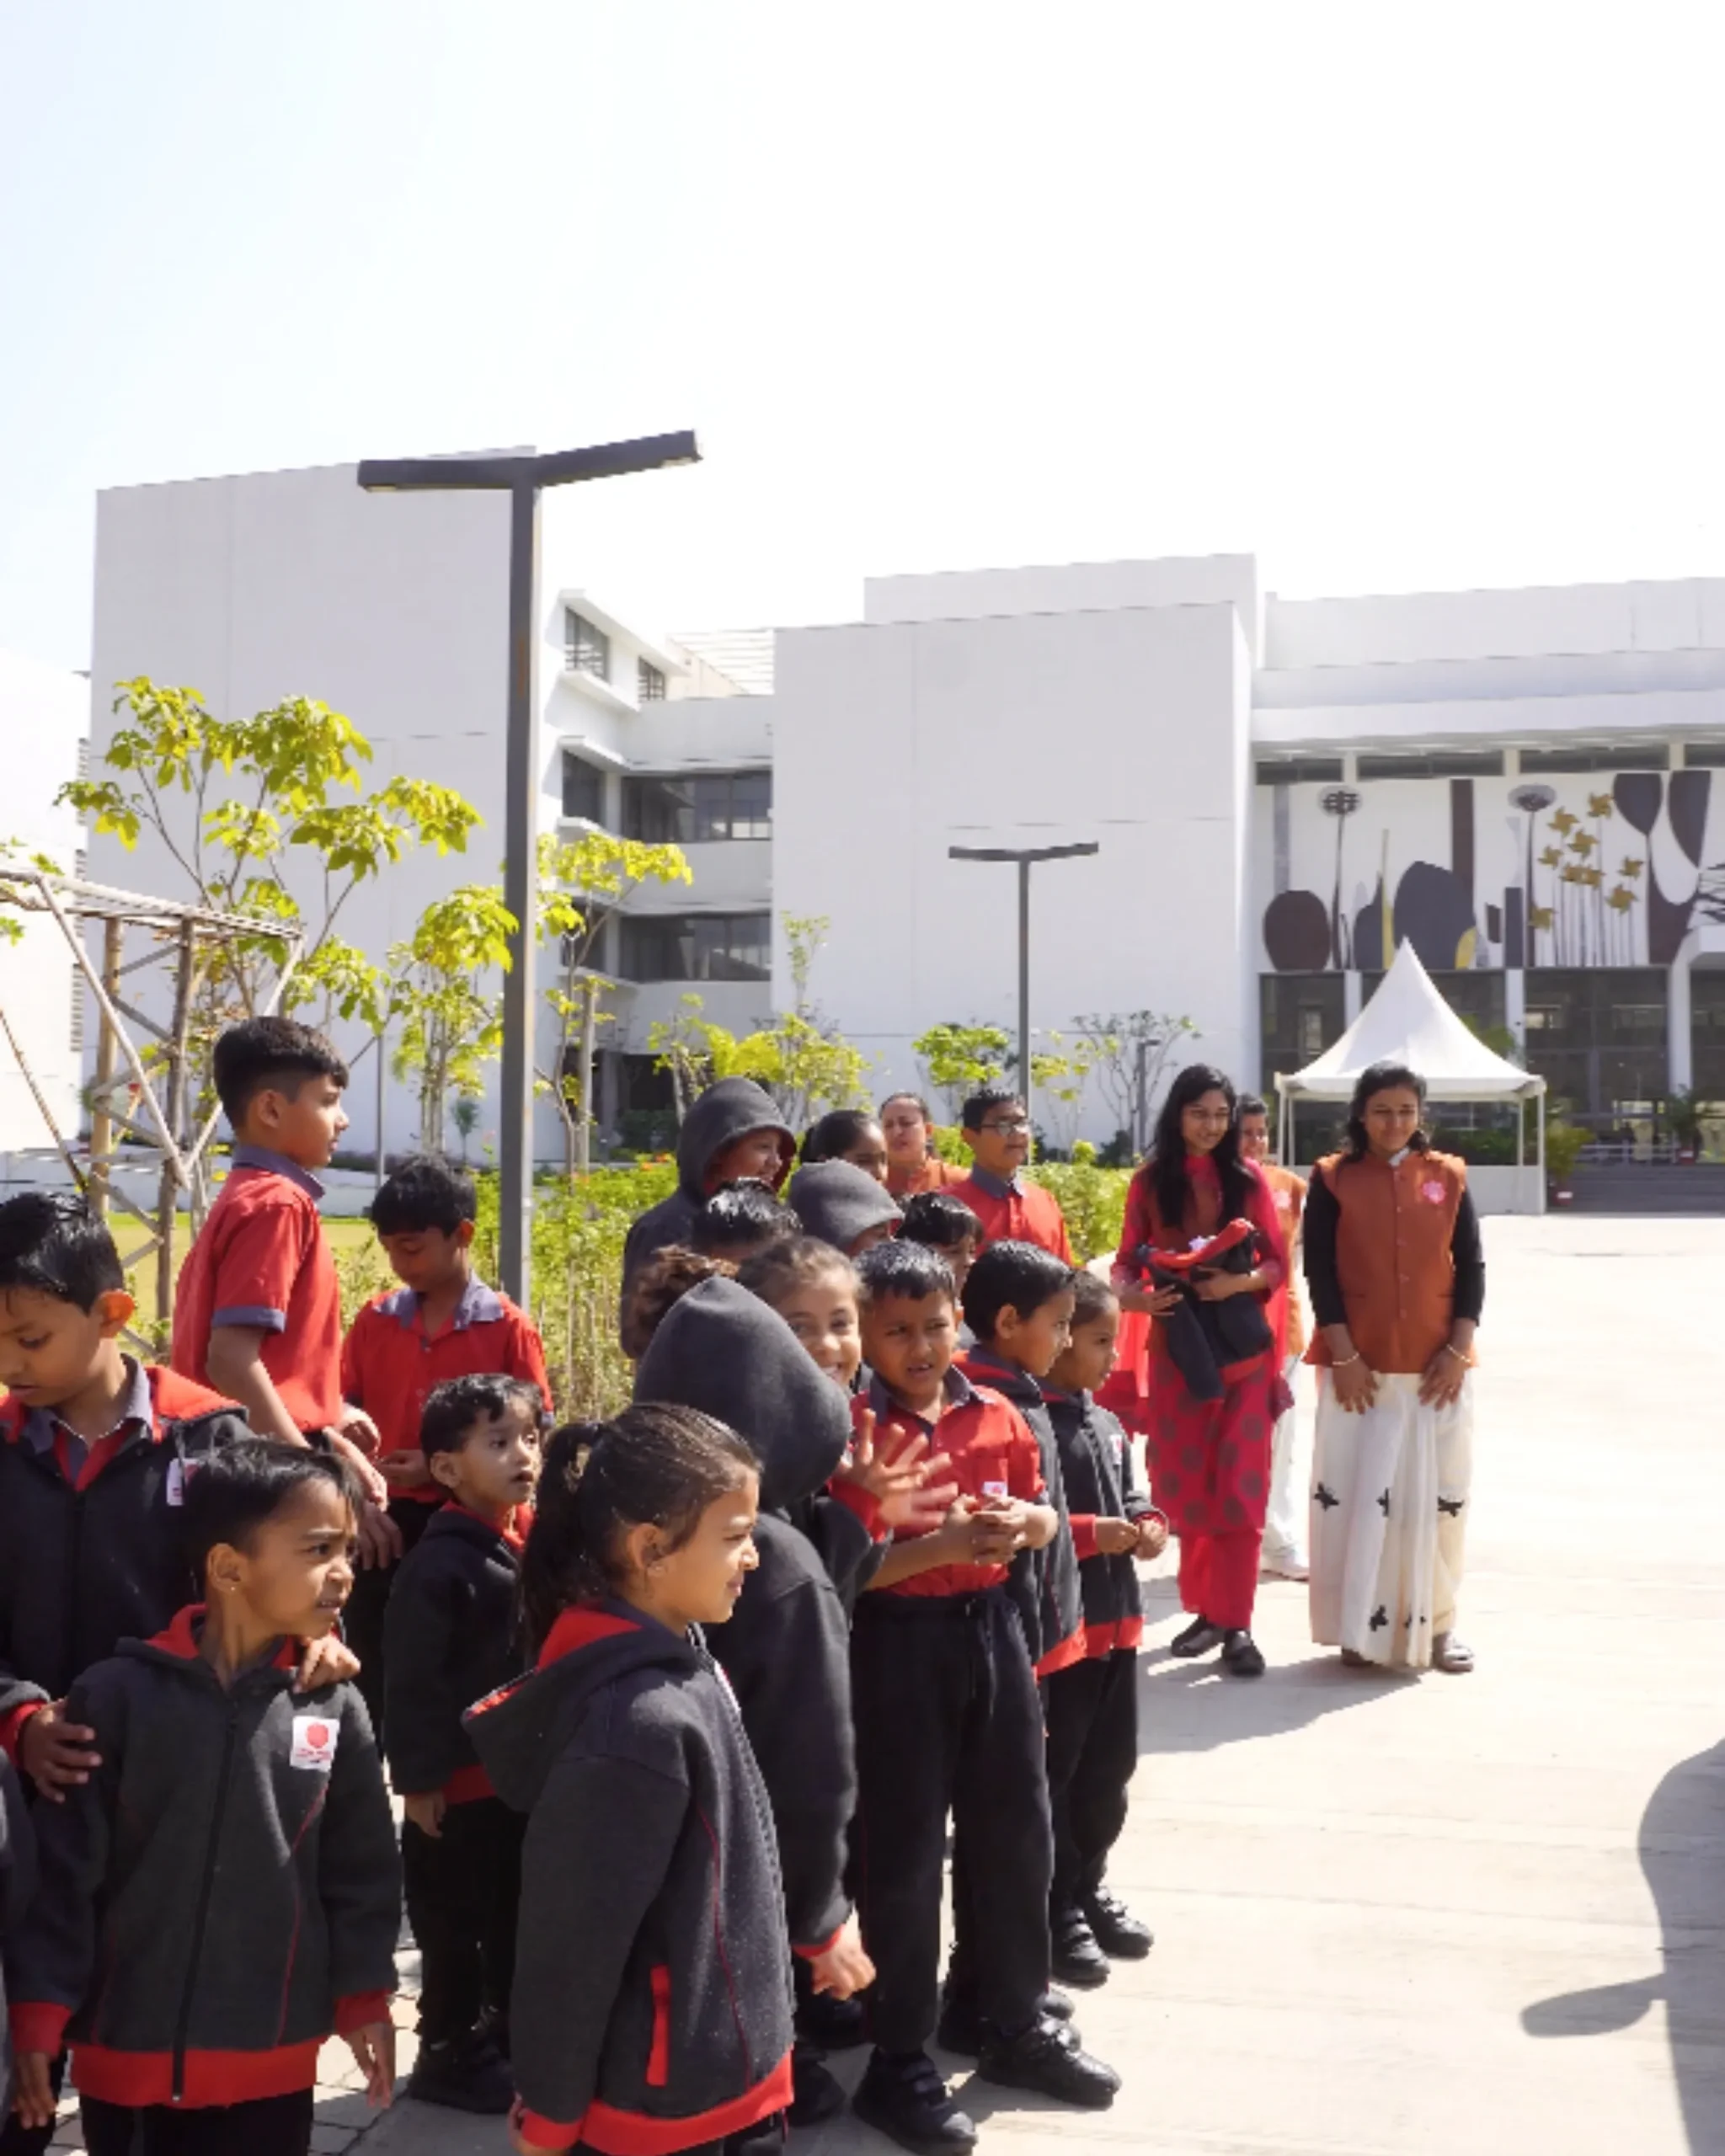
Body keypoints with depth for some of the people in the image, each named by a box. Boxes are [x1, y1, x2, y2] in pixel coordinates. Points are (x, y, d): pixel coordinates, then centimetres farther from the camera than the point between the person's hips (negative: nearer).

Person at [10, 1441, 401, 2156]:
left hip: (272, 2059, 2)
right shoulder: (118, 1695, -11)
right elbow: (61, 1867, -7)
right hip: (127, 2054, -1)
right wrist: (39, 2013, -6)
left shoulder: (335, 1709, -3)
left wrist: (363, 1994, 6)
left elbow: (361, 1868, 5)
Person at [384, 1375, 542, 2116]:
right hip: (462, 1780, -7)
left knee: (521, 1920, 21)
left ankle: (514, 2036, 37)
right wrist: (419, 1775, -19)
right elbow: (414, 1679, -20)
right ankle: (451, 2051, 25)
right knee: (456, 1929, 9)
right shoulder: (439, 1561, -20)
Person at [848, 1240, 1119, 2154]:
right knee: (904, 1853, 3)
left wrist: (1021, 1521, -7)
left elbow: (1045, 1515, 15)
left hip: (992, 1629, 6)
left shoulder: (998, 1417, 4)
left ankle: (1018, 2022, 35)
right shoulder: (854, 1428, -13)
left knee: (1017, 1833, 16)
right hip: (897, 1642, -6)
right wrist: (944, 1542, -25)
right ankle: (900, 2061, 18)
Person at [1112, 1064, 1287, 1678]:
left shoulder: (1248, 1178, 2)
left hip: (1243, 1350, -1)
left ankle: (1235, 1623, 0)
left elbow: (1279, 1263, 2)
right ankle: (1205, 1609, 21)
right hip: (1177, 1350, 1)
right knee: (1183, 1487, 7)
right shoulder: (1149, 1182, 3)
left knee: (1238, 1486, -3)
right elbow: (1127, 1261, 2)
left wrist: (1240, 1282, -17)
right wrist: (1133, 1295, -20)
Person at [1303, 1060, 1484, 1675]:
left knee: (1439, 1494, 6)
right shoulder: (1333, 1179, 1)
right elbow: (1319, 1272, -3)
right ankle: (1363, 1627, 9)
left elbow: (1471, 1266, 5)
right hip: (1359, 1365, -2)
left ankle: (1435, 1624, 17)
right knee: (1357, 1493, -1)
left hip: (1437, 1365, 2)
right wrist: (1343, 1355, -11)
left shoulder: (1447, 1177, 7)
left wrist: (1458, 1349, -5)